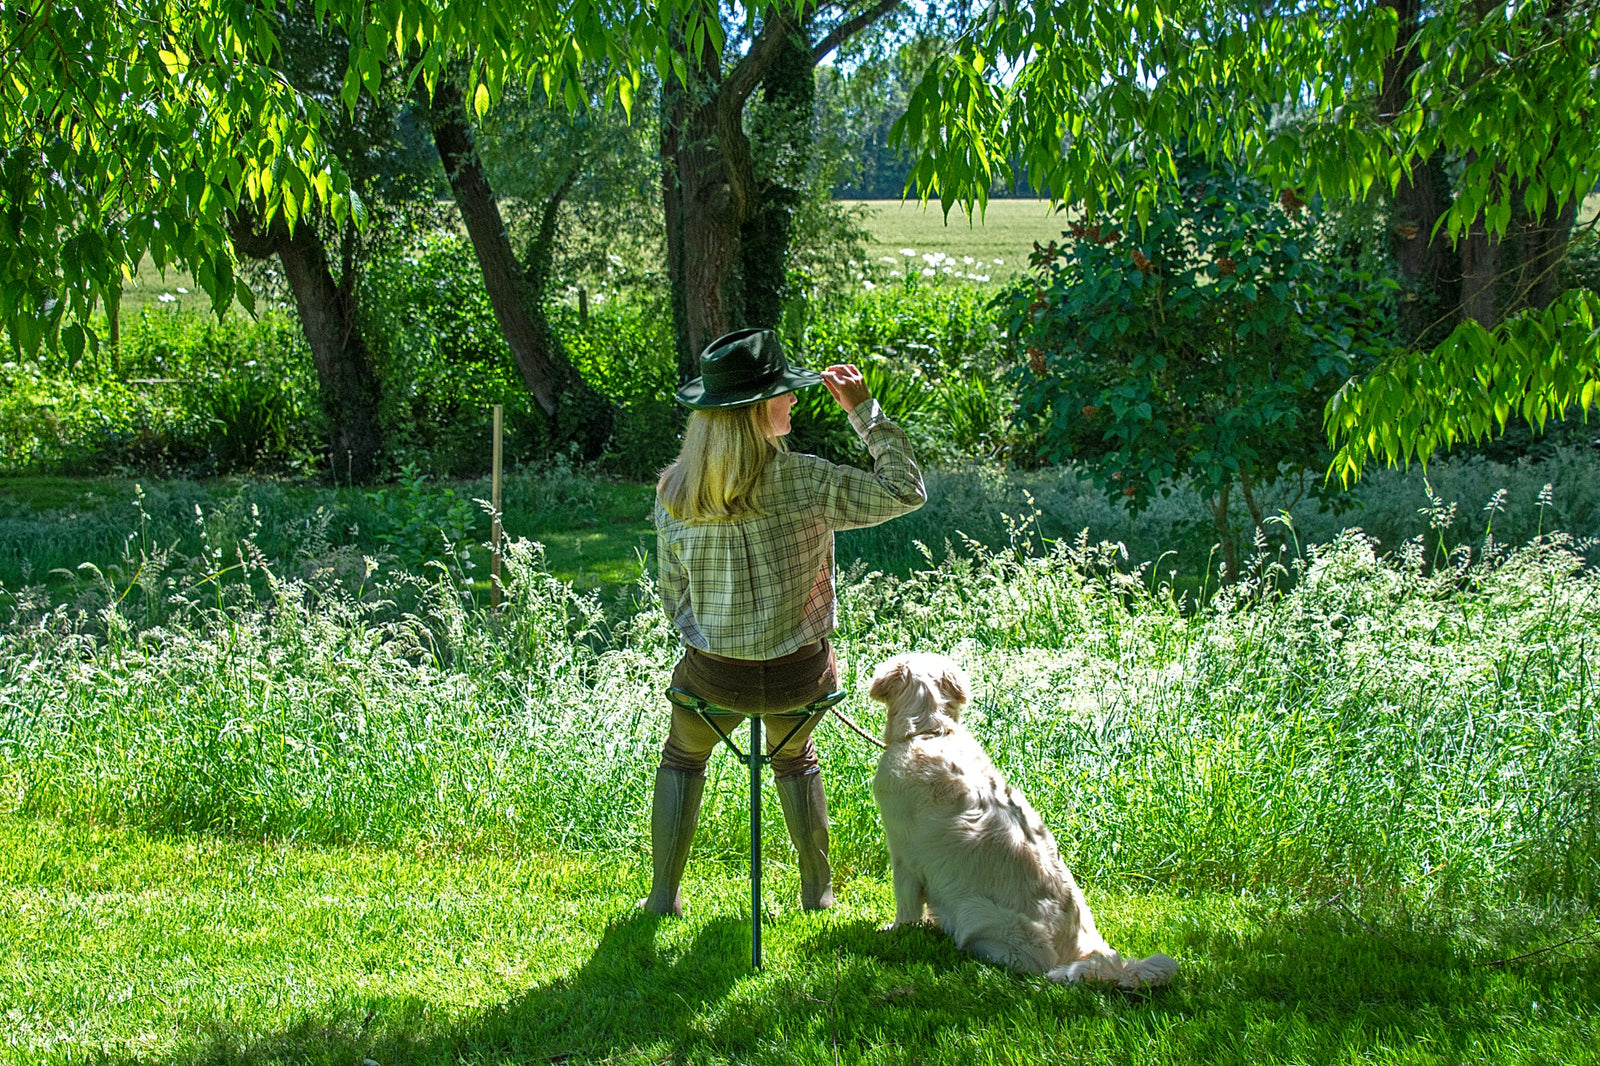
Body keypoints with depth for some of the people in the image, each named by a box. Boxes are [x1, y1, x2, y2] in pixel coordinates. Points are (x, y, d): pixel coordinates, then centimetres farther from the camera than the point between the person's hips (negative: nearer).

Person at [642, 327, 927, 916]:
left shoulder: (674, 493, -10)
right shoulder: (804, 481, -20)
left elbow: (674, 598, 0)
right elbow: (905, 491, -10)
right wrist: (865, 410, -7)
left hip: (715, 677, 1)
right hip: (801, 676, -1)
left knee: (682, 758, 32)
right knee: (795, 758, 34)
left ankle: (664, 896, 33)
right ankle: (818, 889, 41)